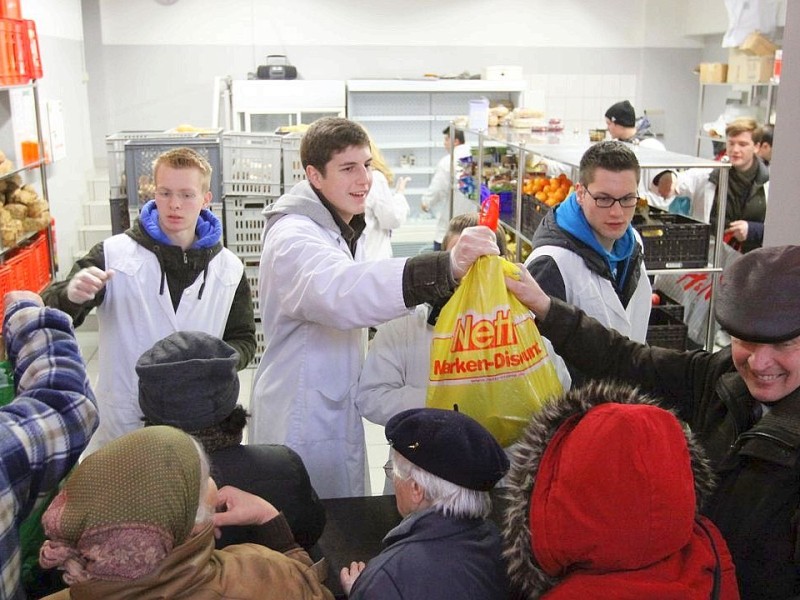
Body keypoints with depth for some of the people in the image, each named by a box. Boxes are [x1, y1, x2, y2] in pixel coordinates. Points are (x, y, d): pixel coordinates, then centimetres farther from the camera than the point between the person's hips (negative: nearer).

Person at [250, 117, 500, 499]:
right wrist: (446, 267, -56)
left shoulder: (345, 230, 11)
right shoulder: (293, 238, -23)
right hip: (302, 426, -9)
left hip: (339, 417, 9)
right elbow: (341, 291, -44)